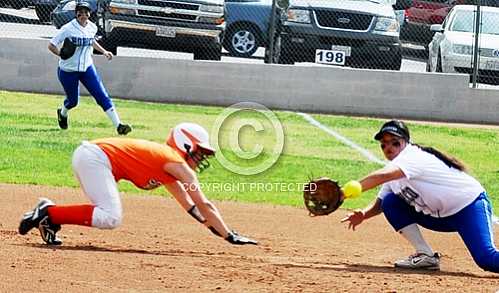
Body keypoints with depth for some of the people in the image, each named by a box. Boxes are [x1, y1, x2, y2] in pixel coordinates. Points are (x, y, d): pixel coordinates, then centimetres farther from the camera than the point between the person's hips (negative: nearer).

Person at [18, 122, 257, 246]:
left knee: (107, 215, 15)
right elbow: (204, 205, -4)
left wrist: (215, 228, 30)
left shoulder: (166, 159, 25)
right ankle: (48, 213, -16)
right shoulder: (177, 164, -2)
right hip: (95, 157, -10)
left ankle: (48, 213, 5)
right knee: (110, 218, -19)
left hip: (88, 155, 10)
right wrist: (229, 237, -1)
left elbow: (190, 205, 33)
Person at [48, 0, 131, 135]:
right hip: (68, 70, -4)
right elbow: (51, 45, -15)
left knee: (102, 96, -9)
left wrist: (103, 51, 11)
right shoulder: (68, 28, -17)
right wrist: (62, 54, -30)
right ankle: (62, 113, 47)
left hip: (87, 68, 4)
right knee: (73, 100, 11)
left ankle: (118, 125, -14)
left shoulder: (92, 27, 0)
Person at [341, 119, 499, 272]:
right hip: (440, 216, 9)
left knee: (486, 260, -30)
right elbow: (380, 203, 6)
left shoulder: (413, 157, -23)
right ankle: (426, 256, -1)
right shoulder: (395, 170, 6)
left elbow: (382, 176, -40)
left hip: (470, 205, -9)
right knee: (390, 201, -2)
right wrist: (363, 214, -16)